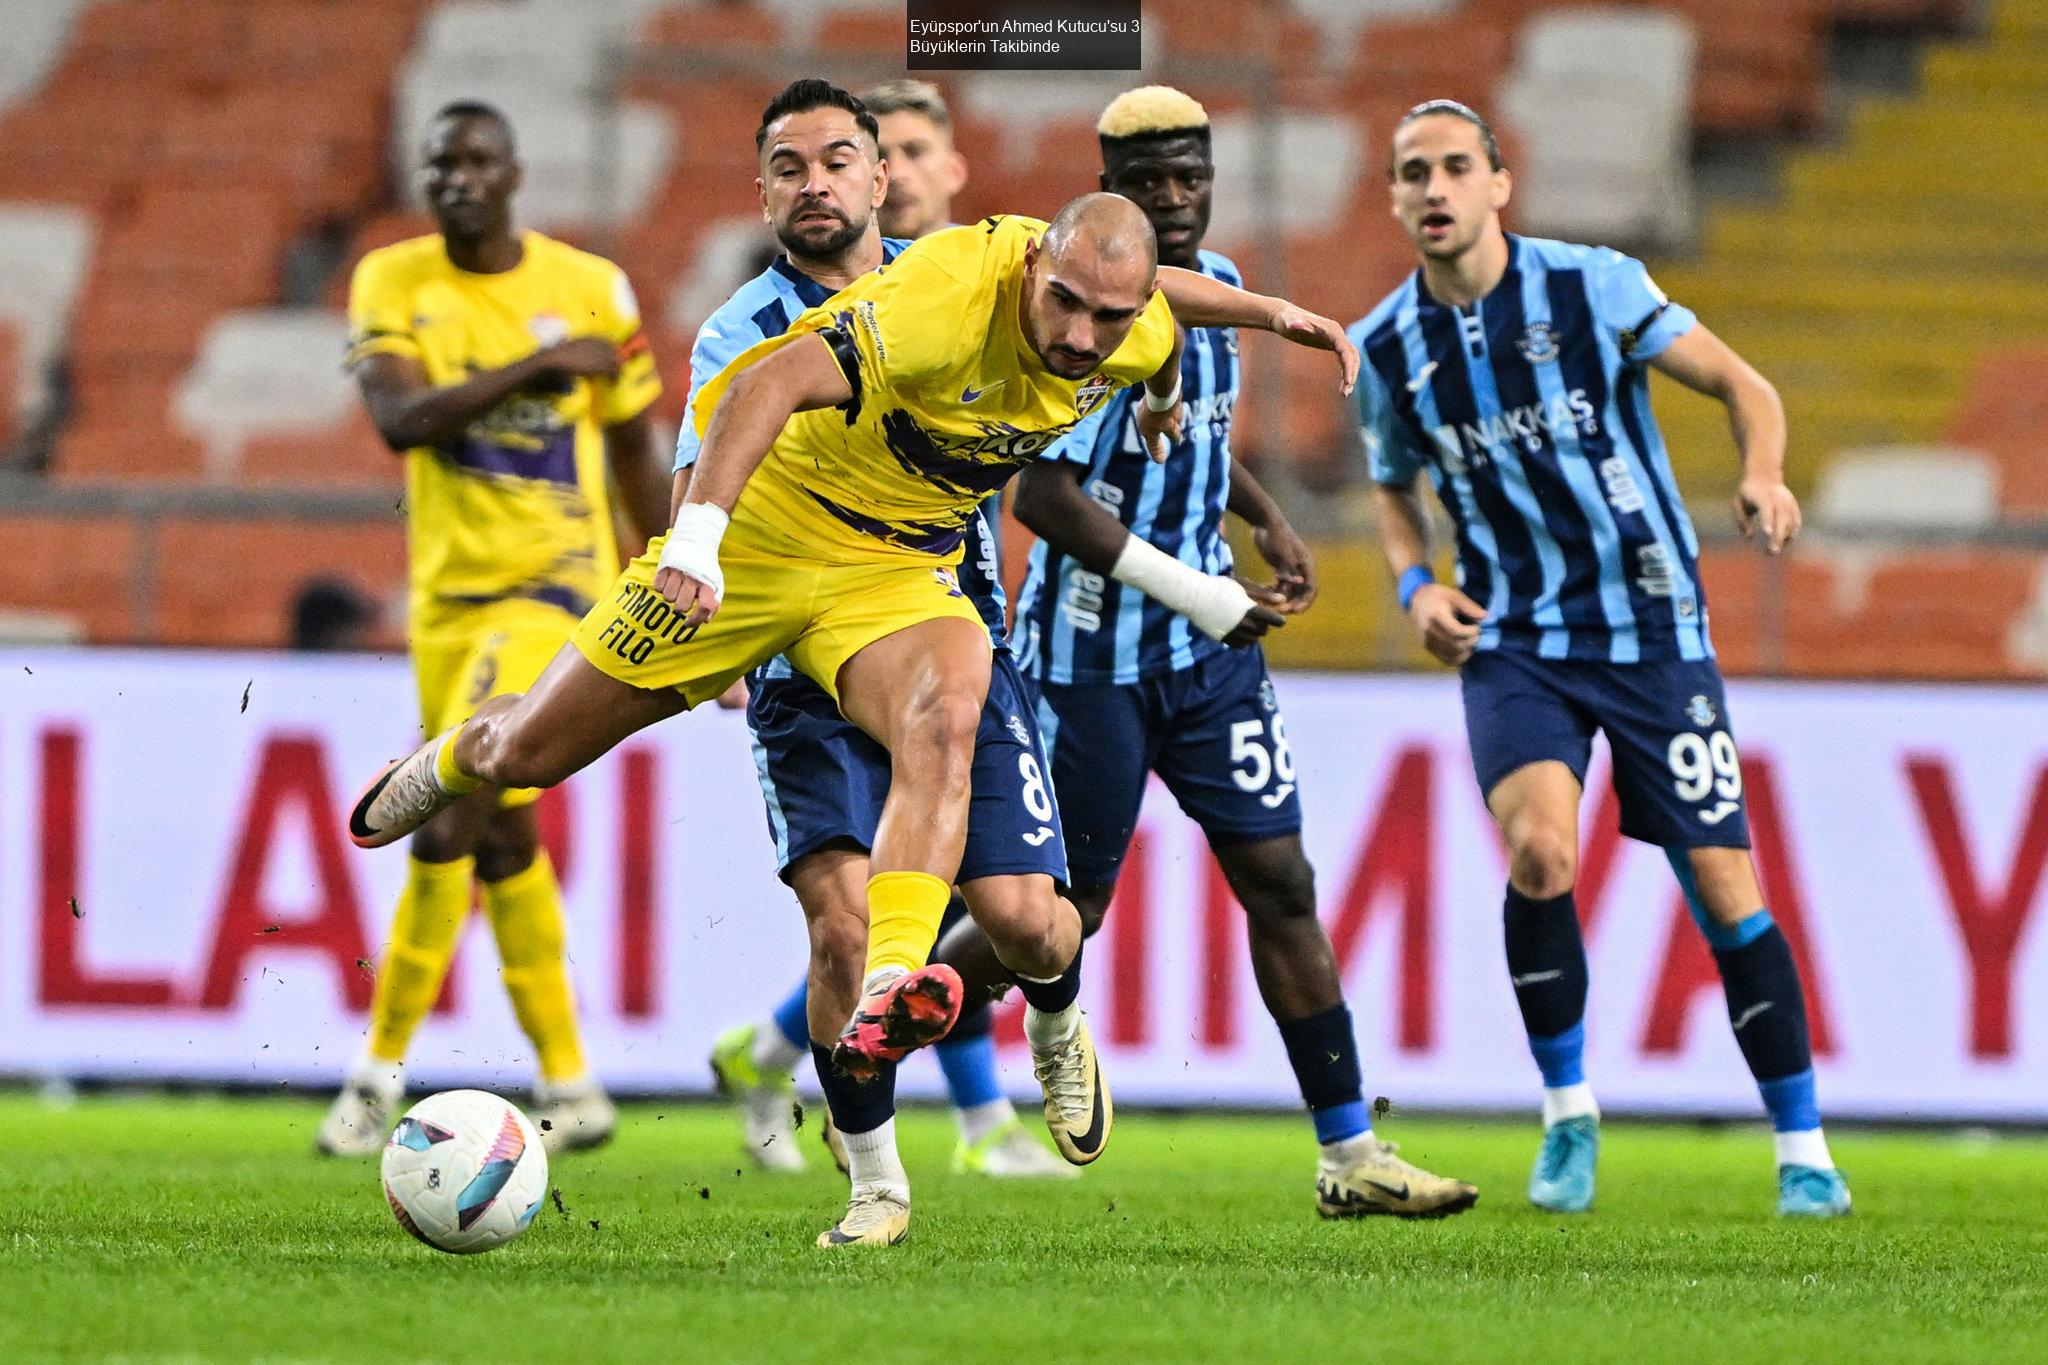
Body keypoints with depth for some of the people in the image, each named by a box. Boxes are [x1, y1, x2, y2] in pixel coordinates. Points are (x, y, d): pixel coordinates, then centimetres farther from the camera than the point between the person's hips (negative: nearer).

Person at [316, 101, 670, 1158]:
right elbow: (399, 420, -17)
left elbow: (635, 454, 8)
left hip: (555, 577, -4)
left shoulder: (587, 288, -2)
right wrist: (536, 366, -22)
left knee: (449, 816, -18)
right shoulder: (392, 284, -1)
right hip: (450, 587, 4)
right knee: (503, 837, 8)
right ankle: (569, 1086, 18)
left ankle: (383, 1065, -10)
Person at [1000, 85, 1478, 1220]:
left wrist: (1266, 520, 15)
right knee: (1064, 915, -1)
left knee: (1279, 881, 2)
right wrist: (1192, 593, -24)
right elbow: (1042, 496, -25)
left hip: (1210, 652, 7)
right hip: (1093, 656, -7)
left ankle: (1350, 1154, 5)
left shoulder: (1217, 286, 8)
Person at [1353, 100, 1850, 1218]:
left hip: (1653, 632, -1)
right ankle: (1568, 1121, -5)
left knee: (1725, 892, -5)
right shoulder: (1386, 349, 2)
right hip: (1514, 645, 1)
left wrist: (1763, 476, -22)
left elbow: (1741, 384, -2)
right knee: (1540, 847, -24)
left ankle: (1803, 1151, 10)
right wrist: (1417, 585, 0)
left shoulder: (1593, 287, -8)